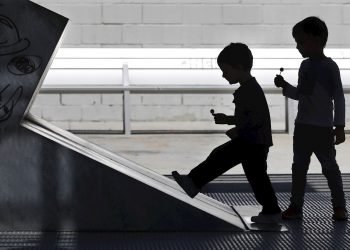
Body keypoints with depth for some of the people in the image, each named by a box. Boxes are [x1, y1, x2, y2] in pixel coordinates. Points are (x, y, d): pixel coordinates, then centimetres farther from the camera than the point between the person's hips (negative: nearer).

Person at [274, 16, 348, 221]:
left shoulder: (329, 66, -10)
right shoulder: (305, 66, 9)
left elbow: (339, 97, -10)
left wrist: (340, 126, -13)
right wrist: (285, 86, 4)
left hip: (323, 128, -6)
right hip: (302, 126, 6)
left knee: (329, 167, 1)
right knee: (299, 167, 7)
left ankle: (339, 206, 12)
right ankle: (296, 206, 12)